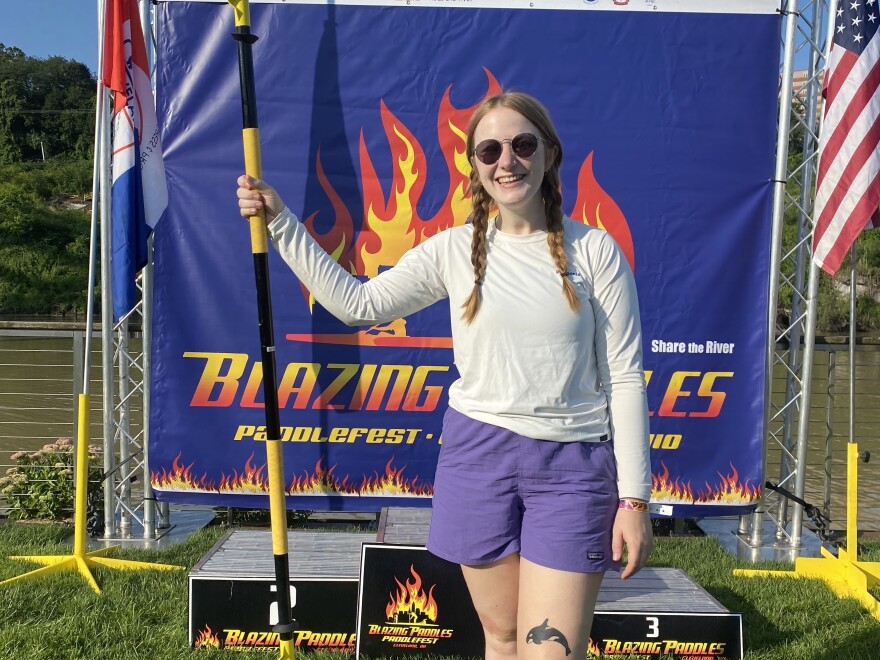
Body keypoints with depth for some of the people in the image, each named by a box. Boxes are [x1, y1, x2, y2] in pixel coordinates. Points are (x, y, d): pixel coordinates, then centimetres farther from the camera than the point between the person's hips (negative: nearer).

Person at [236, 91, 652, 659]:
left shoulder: (594, 250, -3)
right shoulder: (455, 250, 2)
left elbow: (624, 377, -2)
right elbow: (358, 303, 5)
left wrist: (634, 498, -4)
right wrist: (280, 223, 2)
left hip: (573, 465, -1)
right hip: (478, 452, 2)